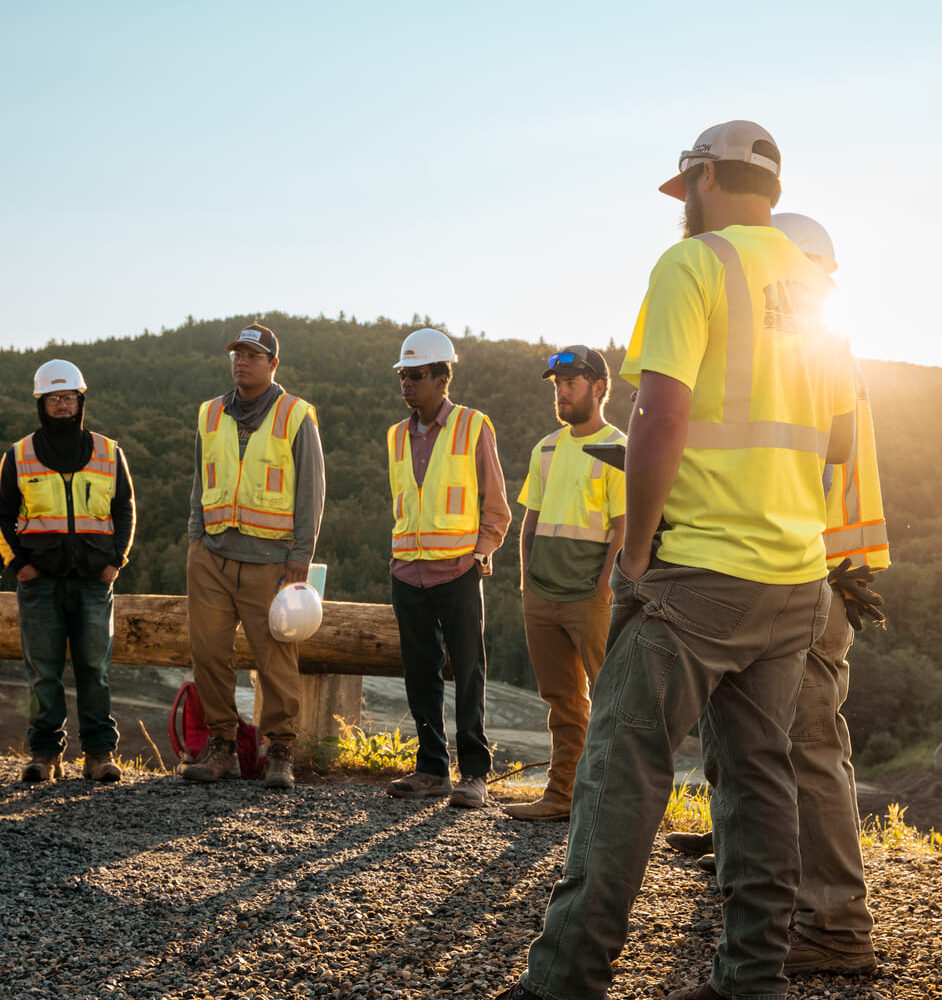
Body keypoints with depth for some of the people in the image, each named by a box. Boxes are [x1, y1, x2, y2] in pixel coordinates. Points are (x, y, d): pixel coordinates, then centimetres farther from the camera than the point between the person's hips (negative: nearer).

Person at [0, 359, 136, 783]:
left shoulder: (109, 453, 10)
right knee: (43, 670, -1)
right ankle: (44, 753, 7)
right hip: (39, 578, 0)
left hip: (94, 579, 0)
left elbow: (125, 510, 13)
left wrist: (116, 561, 1)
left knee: (94, 668, 0)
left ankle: (99, 752, 5)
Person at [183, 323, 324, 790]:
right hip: (213, 555, 4)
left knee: (276, 657, -4)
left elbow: (311, 490, -1)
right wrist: (196, 542, 9)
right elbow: (200, 485, 19)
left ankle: (279, 756, 5)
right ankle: (221, 748, 13)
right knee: (208, 651, 2)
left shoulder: (296, 417, 1)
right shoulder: (211, 415, 14)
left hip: (269, 559, -4)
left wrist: (301, 555, -8)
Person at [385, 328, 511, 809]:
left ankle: (474, 774, 1)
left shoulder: (473, 427, 0)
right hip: (407, 572, 5)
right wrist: (401, 553, 13)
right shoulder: (397, 436, 14)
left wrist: (480, 553, -9)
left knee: (468, 676, -3)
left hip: (458, 572, -5)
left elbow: (496, 509, 3)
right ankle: (432, 768, 15)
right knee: (420, 675, 7)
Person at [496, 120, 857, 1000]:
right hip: (798, 573, 7)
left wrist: (636, 548, -10)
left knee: (624, 764, -5)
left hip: (702, 566, -7)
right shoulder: (814, 283, 14)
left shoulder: (693, 265, -8)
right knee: (759, 770, 11)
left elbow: (662, 418, -18)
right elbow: (839, 441, 19)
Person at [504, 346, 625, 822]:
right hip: (541, 596, 6)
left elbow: (623, 530, -10)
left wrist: (602, 592, -15)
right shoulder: (546, 449, 16)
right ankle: (560, 796, 18)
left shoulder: (617, 450, -5)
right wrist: (527, 580, 10)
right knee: (562, 700, 12)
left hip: (589, 598, -6)